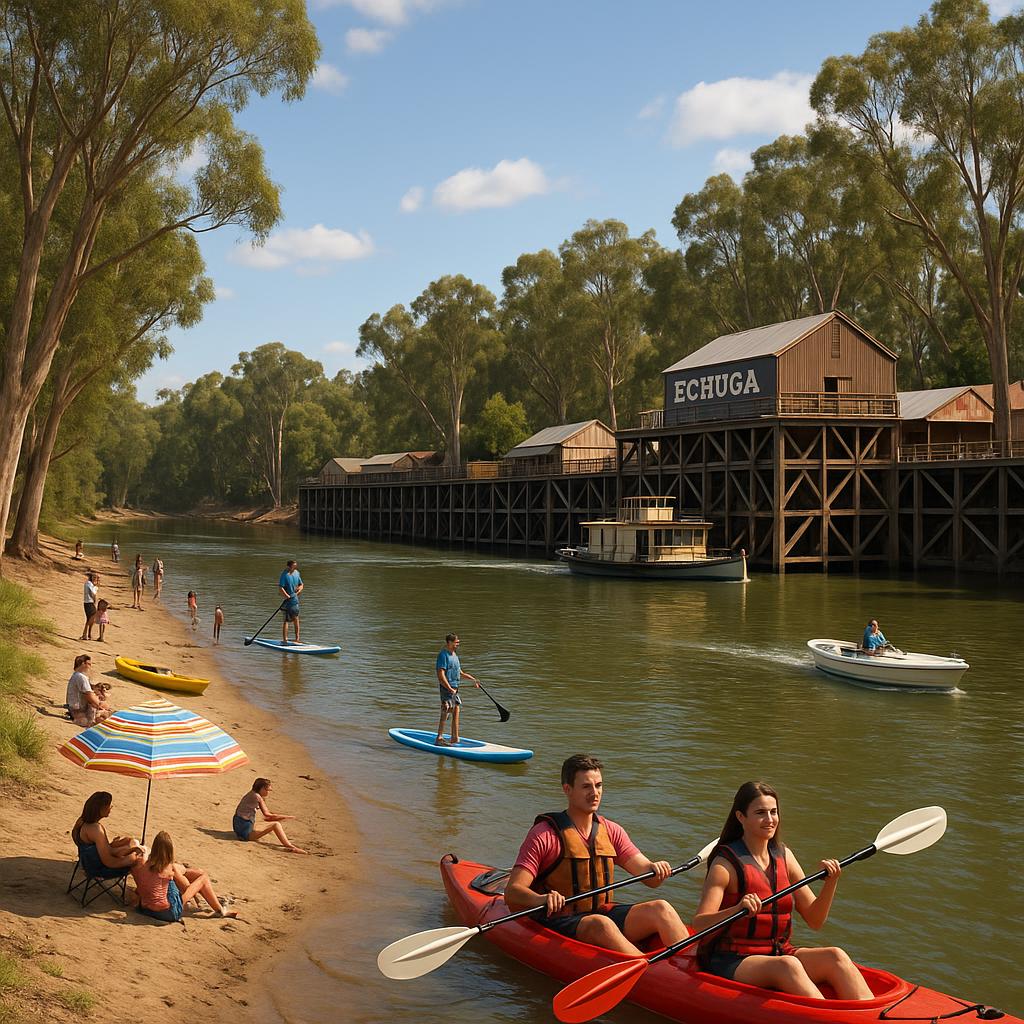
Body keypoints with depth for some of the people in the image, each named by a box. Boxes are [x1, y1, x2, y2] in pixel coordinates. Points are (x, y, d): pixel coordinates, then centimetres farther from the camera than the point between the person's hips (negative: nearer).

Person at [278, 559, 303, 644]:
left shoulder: (296, 573, 8)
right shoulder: (285, 574, -16)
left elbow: (301, 584, 18)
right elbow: (280, 587, -22)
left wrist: (299, 589, -2)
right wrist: (287, 596, -24)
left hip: (295, 599, 8)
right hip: (288, 600, -8)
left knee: (296, 619, 14)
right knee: (286, 620, -6)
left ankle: (297, 639, 24)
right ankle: (284, 639, -2)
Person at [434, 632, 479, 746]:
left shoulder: (454, 654, 16)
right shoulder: (443, 655, -15)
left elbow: (460, 671, 27)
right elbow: (441, 675, -21)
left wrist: (473, 679, 26)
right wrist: (450, 689, -24)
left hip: (454, 687, 9)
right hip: (446, 687, -9)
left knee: (456, 711, 11)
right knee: (445, 713, -6)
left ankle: (455, 738, 18)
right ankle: (439, 738, 0)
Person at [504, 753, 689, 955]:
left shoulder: (611, 831, 10)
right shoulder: (545, 835, -8)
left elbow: (649, 877, 6)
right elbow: (511, 893, -15)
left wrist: (656, 869, -18)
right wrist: (541, 899, -36)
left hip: (603, 913, 6)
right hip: (559, 922, -5)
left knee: (661, 908, -18)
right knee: (600, 924, -36)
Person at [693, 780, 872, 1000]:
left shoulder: (783, 856, 9)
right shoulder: (726, 863, -9)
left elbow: (815, 920, 10)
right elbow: (699, 925, -19)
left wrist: (830, 883, -6)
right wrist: (737, 910, -36)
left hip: (779, 952, 6)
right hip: (731, 963, -6)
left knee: (835, 956, -20)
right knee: (787, 965, -34)